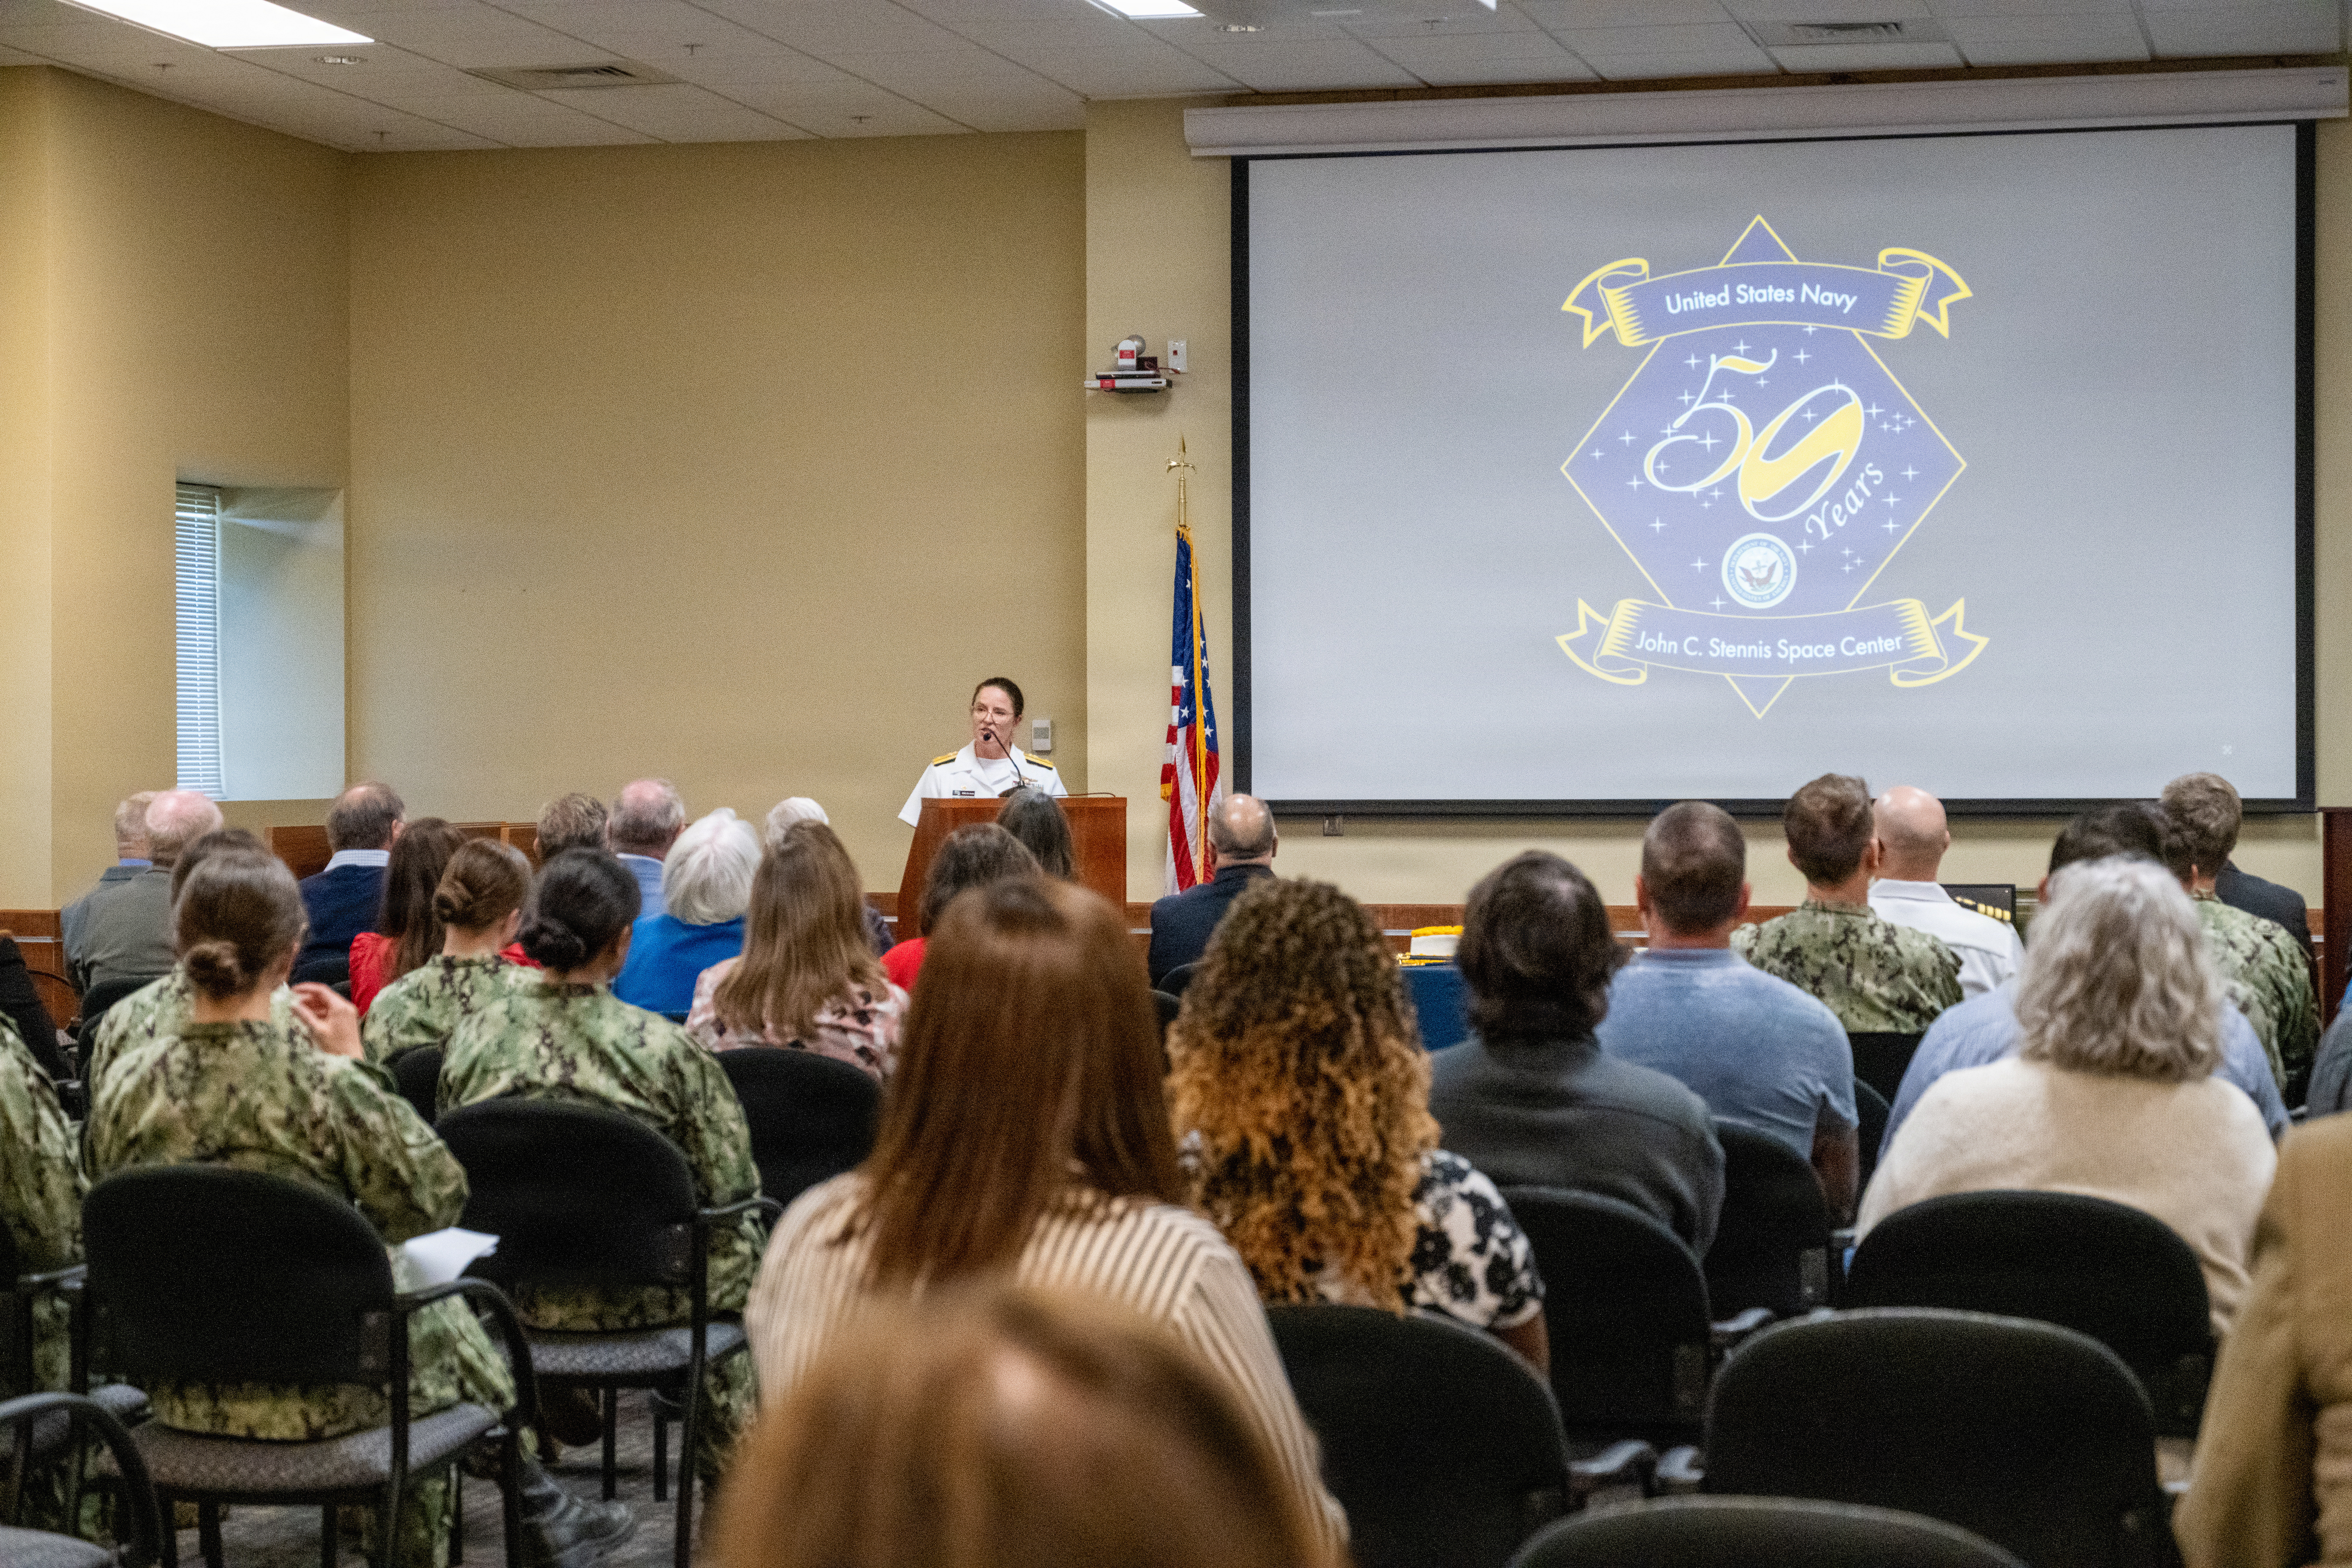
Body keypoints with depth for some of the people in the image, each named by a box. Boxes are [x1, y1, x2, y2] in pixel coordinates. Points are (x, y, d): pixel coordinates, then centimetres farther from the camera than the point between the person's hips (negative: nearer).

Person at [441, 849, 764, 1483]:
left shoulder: (470, 1039, -8)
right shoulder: (664, 1048, -18)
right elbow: (732, 1187, -12)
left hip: (508, 1293, 4)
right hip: (636, 1299, -4)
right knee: (738, 1246, 26)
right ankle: (730, 1474, 39)